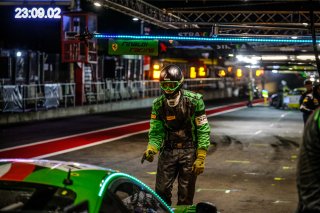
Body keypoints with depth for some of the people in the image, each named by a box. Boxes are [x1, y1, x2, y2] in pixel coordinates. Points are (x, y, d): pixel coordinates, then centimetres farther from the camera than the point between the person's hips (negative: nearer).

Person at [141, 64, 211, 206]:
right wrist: (151, 149, -20)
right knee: (161, 190, -2)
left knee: (186, 195, 1)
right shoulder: (158, 104, 1)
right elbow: (156, 131, 1)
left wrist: (201, 158, -12)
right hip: (168, 151, 3)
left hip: (189, 151, -2)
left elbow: (203, 129, -7)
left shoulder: (194, 100, -8)